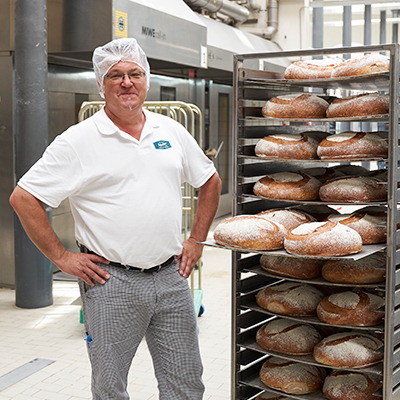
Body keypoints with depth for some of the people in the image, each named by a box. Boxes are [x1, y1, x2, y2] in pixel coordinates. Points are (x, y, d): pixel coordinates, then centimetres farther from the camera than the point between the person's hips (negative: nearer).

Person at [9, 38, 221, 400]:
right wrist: (61, 257, -8)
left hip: (171, 277, 4)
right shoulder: (78, 141, -7)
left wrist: (196, 240, 13)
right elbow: (23, 198, -8)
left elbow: (210, 181, 20)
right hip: (112, 282, -4)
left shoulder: (171, 132, 8)